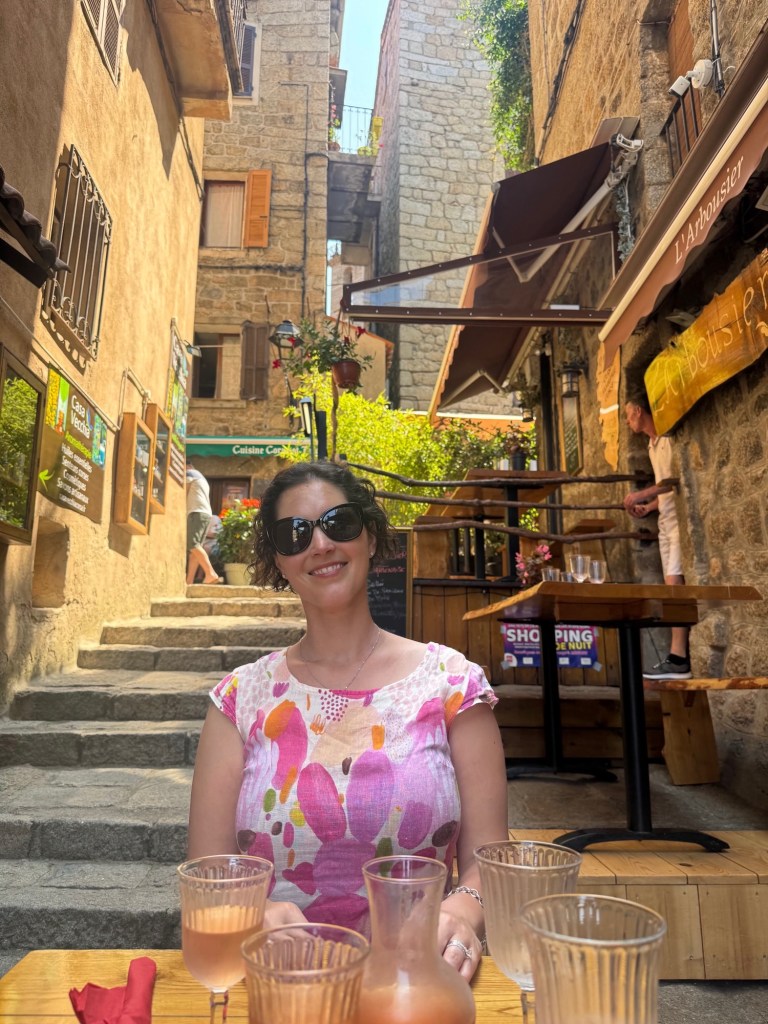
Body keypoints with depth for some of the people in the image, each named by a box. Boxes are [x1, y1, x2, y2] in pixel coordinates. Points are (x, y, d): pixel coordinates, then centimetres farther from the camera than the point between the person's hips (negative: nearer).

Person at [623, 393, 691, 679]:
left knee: (677, 583, -14)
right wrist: (646, 507, 11)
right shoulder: (652, 445, 20)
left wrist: (645, 493, -19)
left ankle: (679, 658, -14)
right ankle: (682, 655, 6)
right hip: (666, 521, 9)